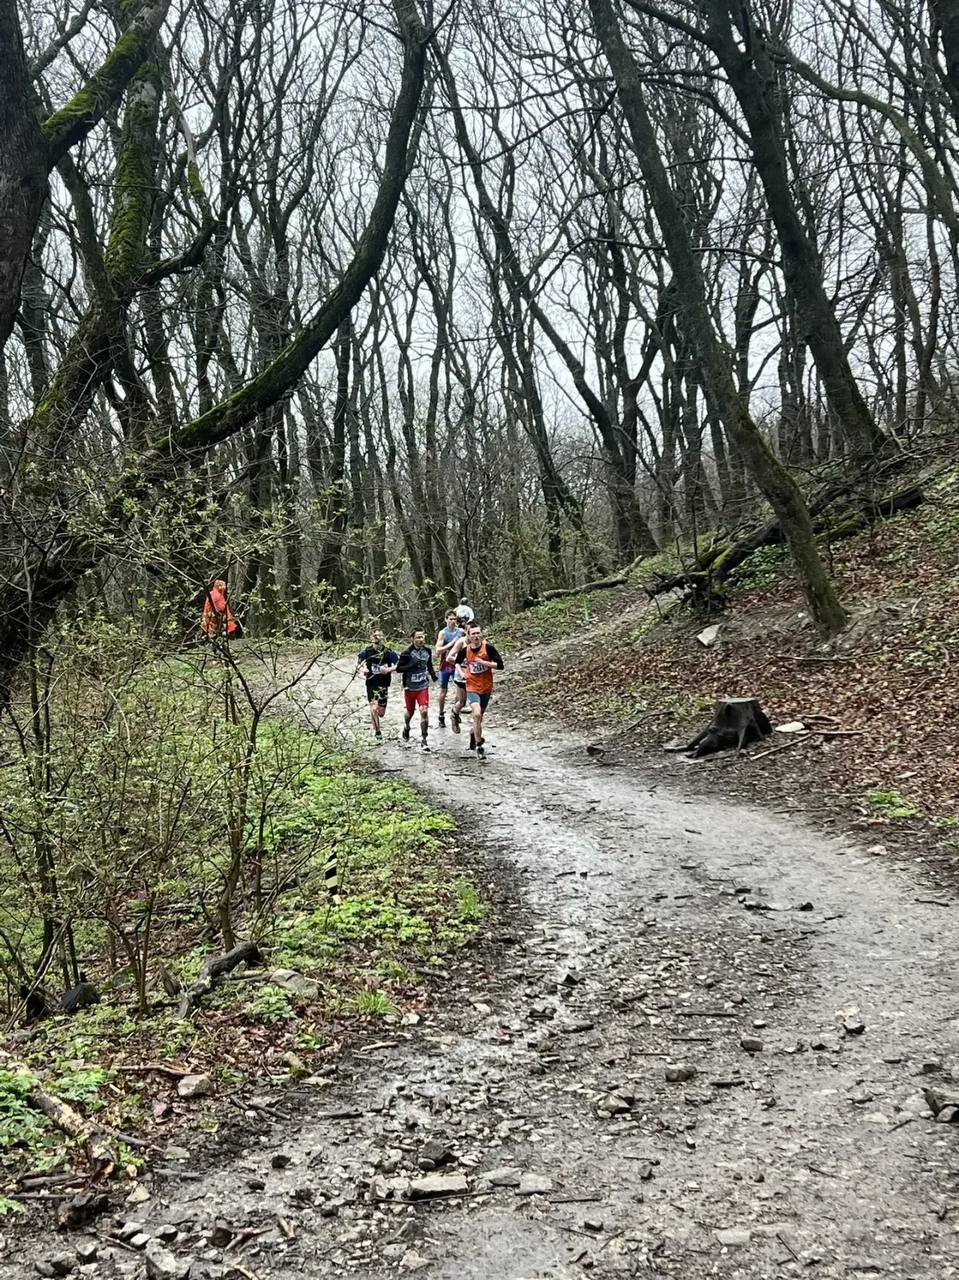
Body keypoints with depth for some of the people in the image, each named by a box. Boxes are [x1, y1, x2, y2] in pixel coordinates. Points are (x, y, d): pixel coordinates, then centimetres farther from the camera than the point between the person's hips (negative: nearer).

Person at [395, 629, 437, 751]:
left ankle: (424, 740, -8)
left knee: (424, 711, -13)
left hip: (423, 687, 2)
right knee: (410, 711, 16)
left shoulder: (427, 651, 0)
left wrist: (433, 675, 2)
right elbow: (398, 668, -13)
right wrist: (411, 665, -26)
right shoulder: (407, 653, -14)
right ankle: (406, 728, 49)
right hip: (410, 687, -2)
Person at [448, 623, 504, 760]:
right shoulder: (465, 649, -5)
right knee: (477, 714, -22)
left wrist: (483, 662, -22)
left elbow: (500, 665, -14)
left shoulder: (488, 647, -11)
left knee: (479, 716, 17)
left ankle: (474, 734, 49)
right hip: (472, 688, -1)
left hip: (486, 688, 1)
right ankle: (479, 747, -13)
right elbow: (456, 661, 15)